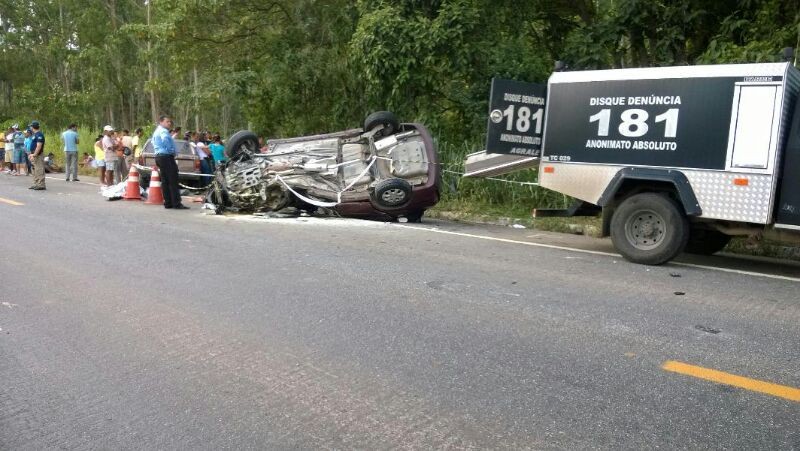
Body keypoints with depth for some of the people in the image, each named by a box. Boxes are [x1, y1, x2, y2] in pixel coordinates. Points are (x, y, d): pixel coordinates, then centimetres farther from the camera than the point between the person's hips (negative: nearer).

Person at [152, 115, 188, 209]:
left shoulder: (156, 132, 22)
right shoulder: (163, 131, -11)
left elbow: (154, 143, 26)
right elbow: (165, 140, -27)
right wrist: (171, 150, -14)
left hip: (159, 156, 11)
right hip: (166, 157, -10)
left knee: (165, 181, 9)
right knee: (173, 181, -10)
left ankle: (168, 203, 10)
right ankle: (176, 203, -13)